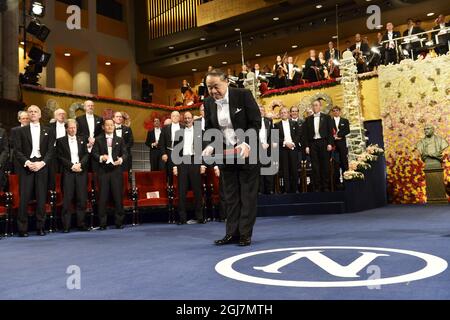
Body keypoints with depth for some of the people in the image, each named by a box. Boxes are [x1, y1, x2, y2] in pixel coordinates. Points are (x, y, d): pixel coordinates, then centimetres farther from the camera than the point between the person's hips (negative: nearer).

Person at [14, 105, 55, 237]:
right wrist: (27, 162, -11)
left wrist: (42, 163, -9)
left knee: (41, 198, 0)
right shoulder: (21, 131, 11)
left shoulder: (48, 131, 13)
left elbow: (51, 150, 5)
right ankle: (22, 228, 0)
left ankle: (40, 227, 6)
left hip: (42, 166, 1)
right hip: (26, 167, -1)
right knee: (24, 198, -4)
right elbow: (17, 151, 4)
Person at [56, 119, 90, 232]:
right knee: (67, 200, -4)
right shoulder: (61, 141, 7)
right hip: (68, 172, -2)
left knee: (82, 199, 2)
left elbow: (86, 154, 9)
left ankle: (81, 224, 8)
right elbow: (60, 157, 0)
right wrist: (71, 165, -10)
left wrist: (80, 164, -8)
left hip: (81, 171, 3)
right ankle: (66, 226, 0)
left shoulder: (82, 140, 15)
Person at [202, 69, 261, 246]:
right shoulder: (208, 102, 0)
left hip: (247, 151, -4)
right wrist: (210, 146, -13)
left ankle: (245, 233, 7)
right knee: (230, 194, 7)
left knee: (247, 193, 1)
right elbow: (209, 129, 7)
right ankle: (232, 232, 13)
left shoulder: (243, 95, -13)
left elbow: (255, 122, -12)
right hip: (225, 153, 4)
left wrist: (246, 144, -25)